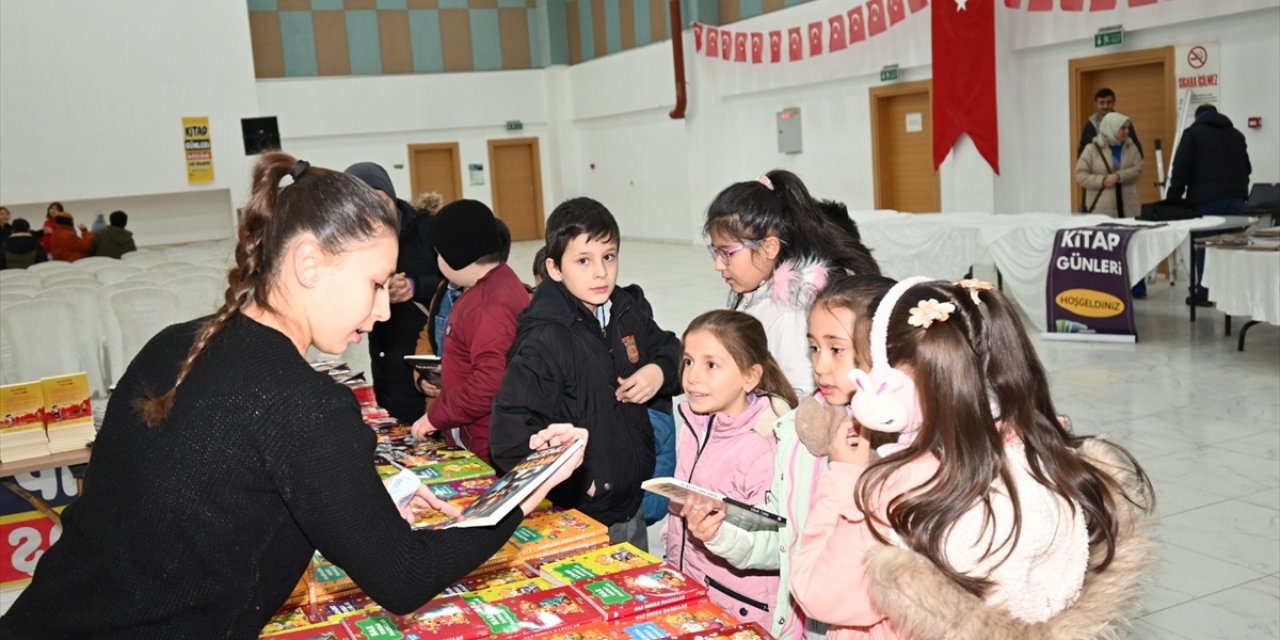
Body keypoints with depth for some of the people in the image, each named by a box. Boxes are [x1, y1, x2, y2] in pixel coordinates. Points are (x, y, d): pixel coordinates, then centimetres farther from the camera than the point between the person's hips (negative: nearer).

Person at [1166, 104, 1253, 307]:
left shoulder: (1193, 133, 4)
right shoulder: (1236, 135, 21)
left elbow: (1181, 169, -4)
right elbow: (1247, 168, 27)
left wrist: (1172, 199, -3)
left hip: (1206, 199, -4)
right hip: (1235, 197, 5)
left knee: (1204, 246, -1)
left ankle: (1203, 294, 0)